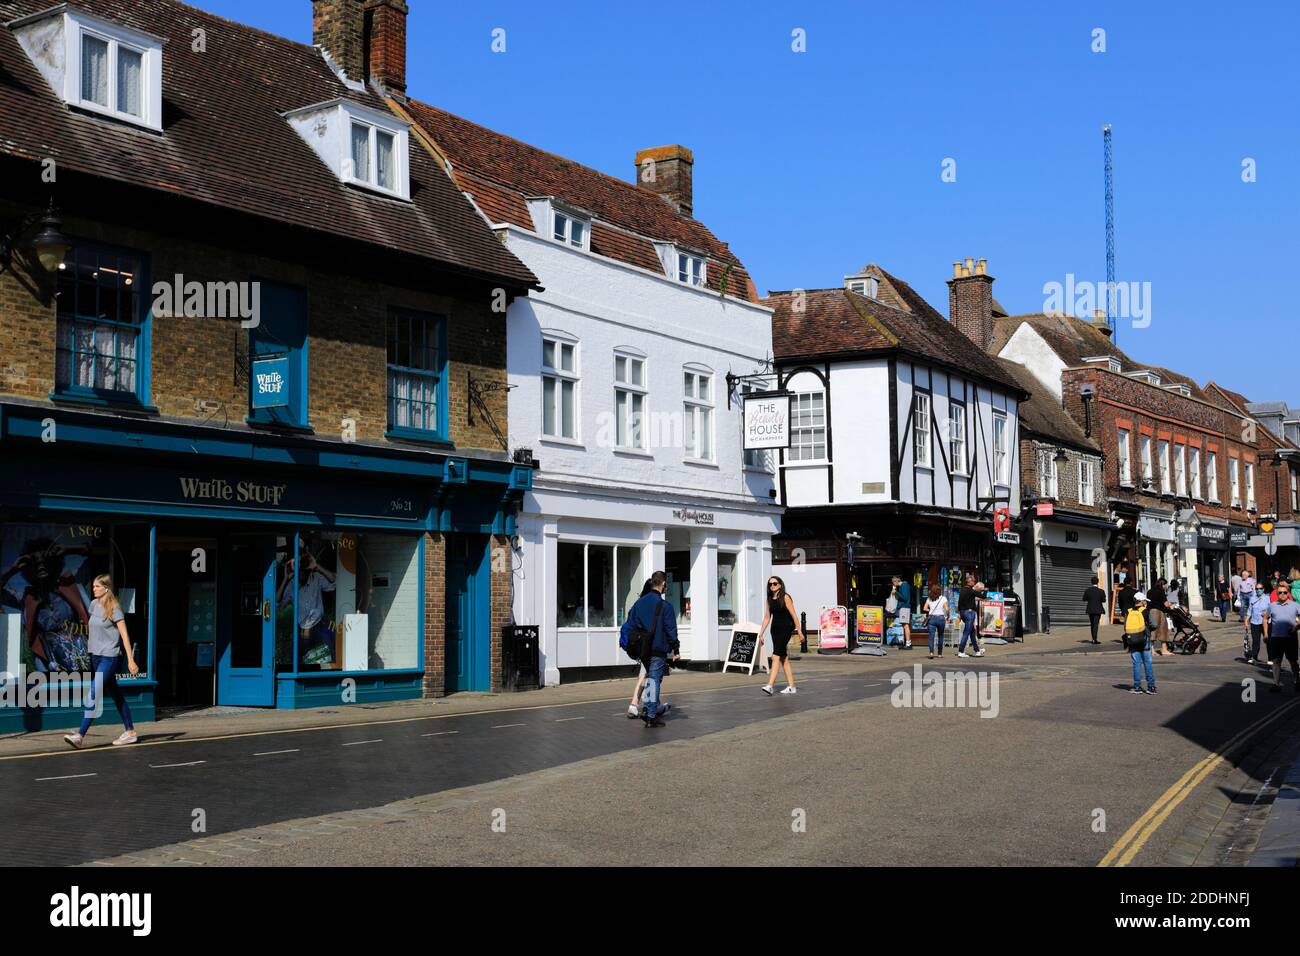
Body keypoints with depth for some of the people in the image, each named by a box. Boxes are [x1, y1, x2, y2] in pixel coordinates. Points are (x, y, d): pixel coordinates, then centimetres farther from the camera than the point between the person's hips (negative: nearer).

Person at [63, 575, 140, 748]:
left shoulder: (114, 609, -11)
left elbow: (124, 635, -13)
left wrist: (130, 660, -17)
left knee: (93, 695, -13)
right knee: (116, 695, 12)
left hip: (108, 657, -8)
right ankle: (130, 732, 19)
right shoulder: (94, 605, 9)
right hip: (95, 656, 8)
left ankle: (80, 735, -16)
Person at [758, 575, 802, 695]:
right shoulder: (770, 600, 11)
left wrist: (799, 631, -11)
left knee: (776, 656, -17)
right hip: (775, 629, 7)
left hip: (786, 629, -7)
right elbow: (767, 617, 15)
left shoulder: (785, 598, -7)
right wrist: (761, 633, 12)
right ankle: (791, 686, 15)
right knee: (783, 658, 9)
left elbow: (793, 615, -9)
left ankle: (770, 685, -24)